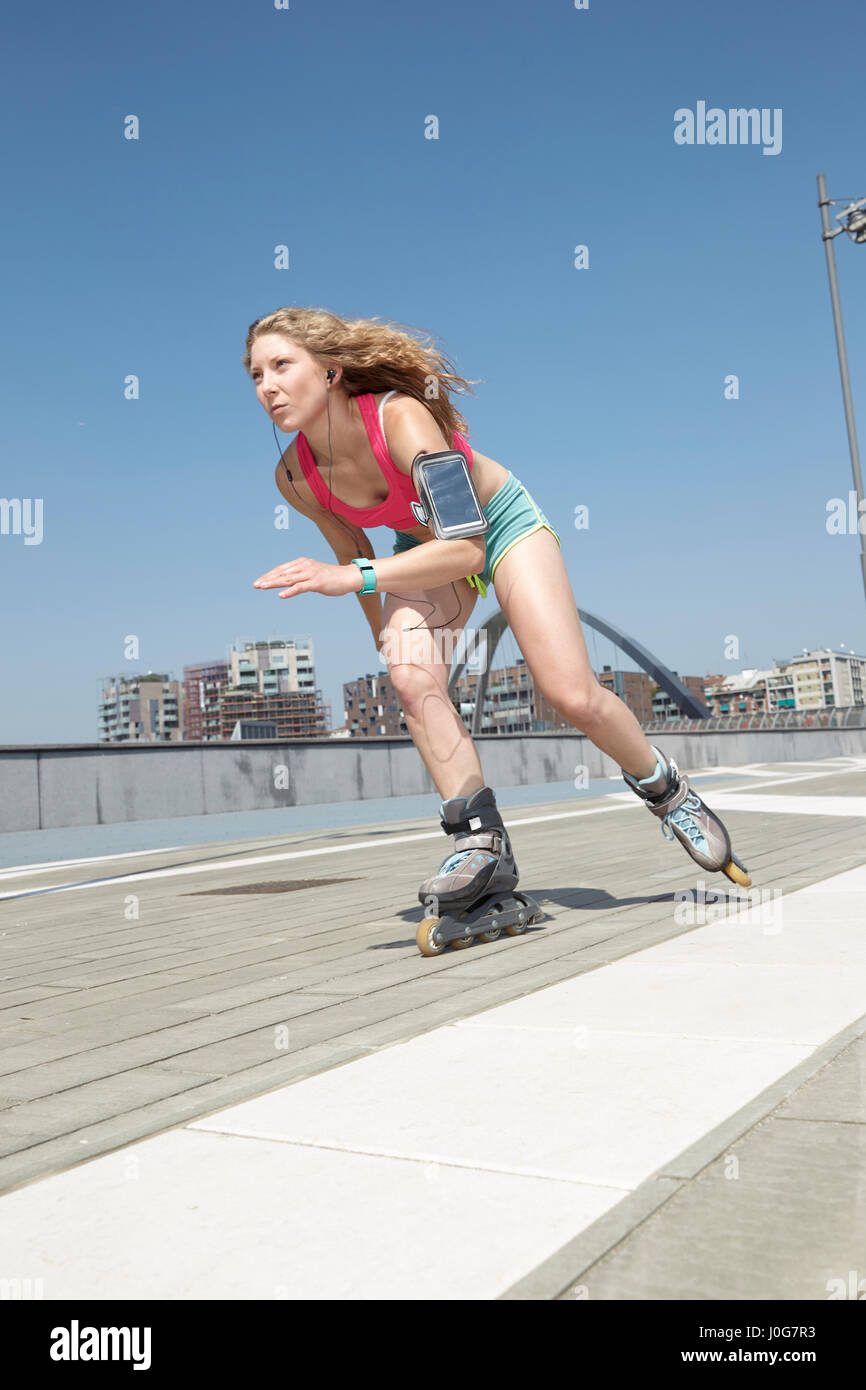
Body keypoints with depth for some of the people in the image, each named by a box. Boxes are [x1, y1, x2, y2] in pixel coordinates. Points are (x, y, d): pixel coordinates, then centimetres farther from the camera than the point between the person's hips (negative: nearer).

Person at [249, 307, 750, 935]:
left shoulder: (401, 418, -36)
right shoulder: (295, 477, -18)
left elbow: (465, 548, -43)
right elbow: (351, 552, 1)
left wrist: (351, 577, -52)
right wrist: (386, 639, 8)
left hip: (503, 526, -4)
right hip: (425, 550, 4)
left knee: (574, 695, -14)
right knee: (412, 677, -27)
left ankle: (664, 787, 17)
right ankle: (482, 841, -16)